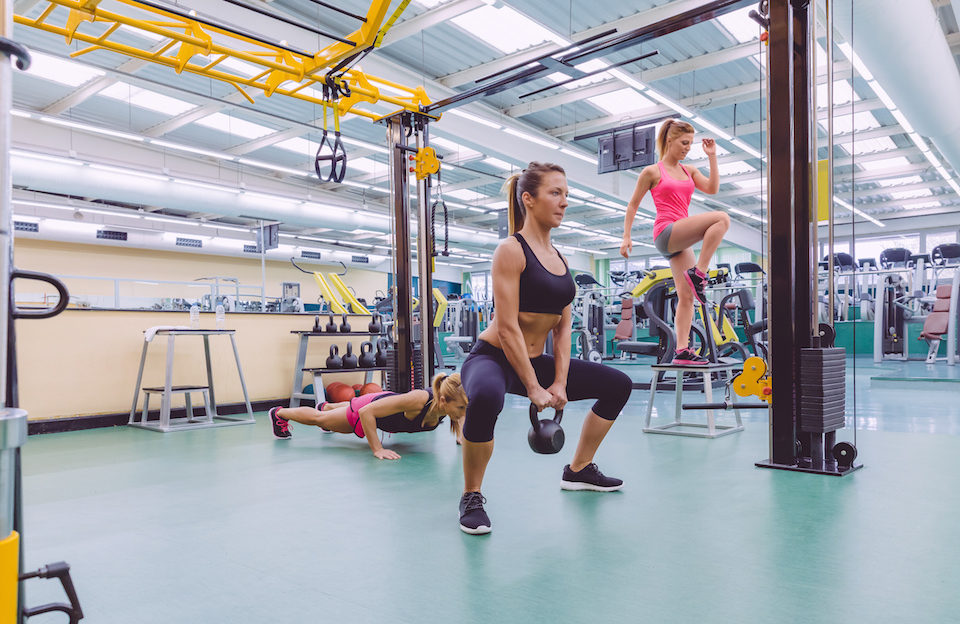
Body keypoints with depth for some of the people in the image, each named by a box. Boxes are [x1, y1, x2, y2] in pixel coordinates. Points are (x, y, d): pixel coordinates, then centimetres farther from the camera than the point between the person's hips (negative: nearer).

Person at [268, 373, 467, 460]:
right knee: (318, 418, 22)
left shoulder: (456, 402, -32)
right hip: (367, 408, -6)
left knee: (350, 408, 40)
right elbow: (366, 412, -43)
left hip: (388, 399, 6)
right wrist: (377, 449, -42)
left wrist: (463, 435, -21)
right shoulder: (418, 400, -48)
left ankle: (327, 407, 73)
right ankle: (280, 413, 49)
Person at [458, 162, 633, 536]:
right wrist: (533, 389, -20)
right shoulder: (511, 250, -15)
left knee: (618, 385, 13)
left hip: (535, 361, 9)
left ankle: (578, 470, 28)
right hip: (493, 357, -8)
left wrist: (559, 383, -3)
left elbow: (562, 327, 8)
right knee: (485, 398, -43)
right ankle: (471, 497, -17)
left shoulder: (560, 260, 9)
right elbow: (508, 328, -20)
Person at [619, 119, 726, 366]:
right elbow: (633, 205, 5)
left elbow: (712, 188, 6)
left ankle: (682, 350, 1)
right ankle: (698, 272, -19)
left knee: (686, 296, -1)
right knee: (721, 218, -23)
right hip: (666, 233, -6)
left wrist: (712, 156, 7)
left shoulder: (689, 171, 19)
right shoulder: (652, 172, 3)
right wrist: (626, 236, 0)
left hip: (681, 240, 6)